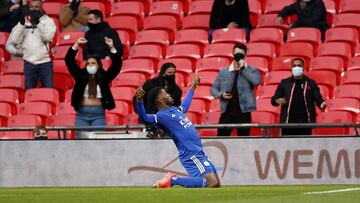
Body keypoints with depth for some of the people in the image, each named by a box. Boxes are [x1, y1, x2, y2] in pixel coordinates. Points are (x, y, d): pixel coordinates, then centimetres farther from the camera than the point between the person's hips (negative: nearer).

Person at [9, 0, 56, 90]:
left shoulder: (48, 21, 2)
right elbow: (15, 40, -3)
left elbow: (48, 37, -14)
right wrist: (21, 23, -13)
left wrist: (38, 22, -23)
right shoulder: (24, 21, 6)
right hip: (29, 63, 2)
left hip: (45, 62, -2)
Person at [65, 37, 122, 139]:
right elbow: (69, 61, 1)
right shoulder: (81, 75, 7)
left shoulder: (104, 77, 5)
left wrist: (112, 48, -13)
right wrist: (76, 45, -8)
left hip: (98, 114, -1)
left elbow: (117, 65, -3)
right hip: (82, 114, 1)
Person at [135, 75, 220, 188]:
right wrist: (139, 101, -45)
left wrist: (193, 87, 50)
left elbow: (185, 105, 41)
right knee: (212, 183, -20)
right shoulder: (161, 116, -11)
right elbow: (145, 118, -29)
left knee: (216, 184, 8)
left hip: (199, 153, 9)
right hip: (191, 156, -9)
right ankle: (173, 180, -9)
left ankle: (173, 180, 12)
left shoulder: (175, 110, 17)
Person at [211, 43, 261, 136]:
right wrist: (221, 95, -7)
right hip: (227, 112, 2)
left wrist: (243, 68, -14)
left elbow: (257, 81, -18)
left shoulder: (252, 71, 3)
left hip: (243, 113, -2)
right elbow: (214, 88, 14)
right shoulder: (223, 72, 11)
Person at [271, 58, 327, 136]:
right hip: (288, 124, 0)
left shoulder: (310, 83, 8)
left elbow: (318, 98, 2)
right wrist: (278, 101, -15)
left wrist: (322, 104, -22)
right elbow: (274, 99, 10)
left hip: (305, 123, 0)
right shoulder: (284, 83, 10)